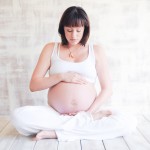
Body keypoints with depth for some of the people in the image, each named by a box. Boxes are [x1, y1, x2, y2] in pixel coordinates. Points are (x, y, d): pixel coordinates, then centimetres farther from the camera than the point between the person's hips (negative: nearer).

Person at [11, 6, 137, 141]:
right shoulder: (51, 48, 7)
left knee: (128, 123, -26)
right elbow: (33, 85, 2)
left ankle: (57, 133, -21)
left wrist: (89, 113, -10)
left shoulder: (96, 51, 6)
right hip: (55, 114, 1)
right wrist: (61, 76, -11)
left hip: (88, 114, 0)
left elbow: (107, 89, 3)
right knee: (18, 116, -28)